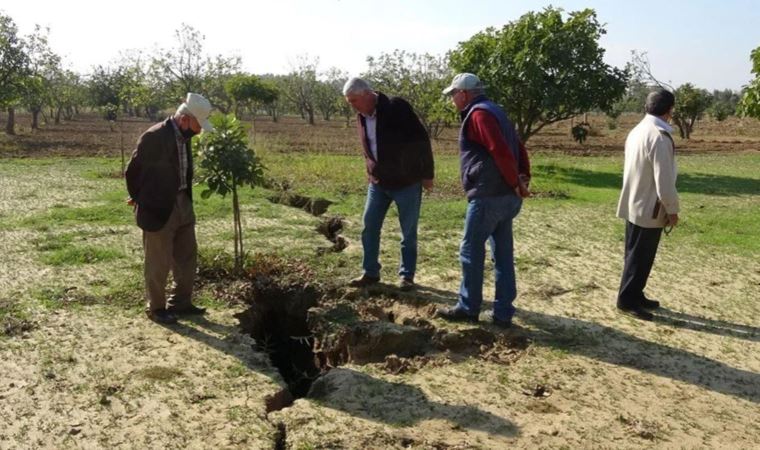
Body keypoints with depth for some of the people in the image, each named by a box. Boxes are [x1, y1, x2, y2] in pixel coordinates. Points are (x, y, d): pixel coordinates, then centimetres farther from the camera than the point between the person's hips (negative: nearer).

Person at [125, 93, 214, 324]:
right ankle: (156, 307, 21)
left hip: (183, 204, 8)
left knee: (187, 257, 16)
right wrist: (141, 199, 0)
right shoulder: (153, 137, -20)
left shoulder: (183, 135, 4)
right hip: (158, 209, -8)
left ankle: (181, 302, 31)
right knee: (158, 263, 5)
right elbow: (133, 172, -12)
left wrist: (186, 199, 13)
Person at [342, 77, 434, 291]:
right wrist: (371, 174, 14)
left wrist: (427, 175, -13)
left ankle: (407, 275, 14)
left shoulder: (397, 107, -17)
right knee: (369, 226, 5)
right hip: (378, 182, 6)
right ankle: (371, 272, 17)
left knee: (408, 232, 3)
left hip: (407, 182, -6)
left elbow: (422, 140, -15)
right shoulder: (361, 118, 4)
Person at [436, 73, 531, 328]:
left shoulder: (479, 114, -10)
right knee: (503, 255, 10)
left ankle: (468, 308, 11)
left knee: (471, 252, 2)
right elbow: (518, 149, 16)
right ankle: (503, 313, 14)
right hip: (506, 196, 10)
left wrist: (516, 184, -14)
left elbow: (501, 151, -21)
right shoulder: (494, 112, 20)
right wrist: (523, 178, 6)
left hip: (488, 195, -9)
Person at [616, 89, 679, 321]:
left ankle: (635, 296, 27)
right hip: (649, 208, -9)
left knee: (637, 253, 17)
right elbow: (664, 180, -22)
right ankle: (627, 300, 8)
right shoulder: (659, 137, -21)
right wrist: (672, 209, -10)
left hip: (634, 204, 9)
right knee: (640, 256, 0)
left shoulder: (637, 131, 8)